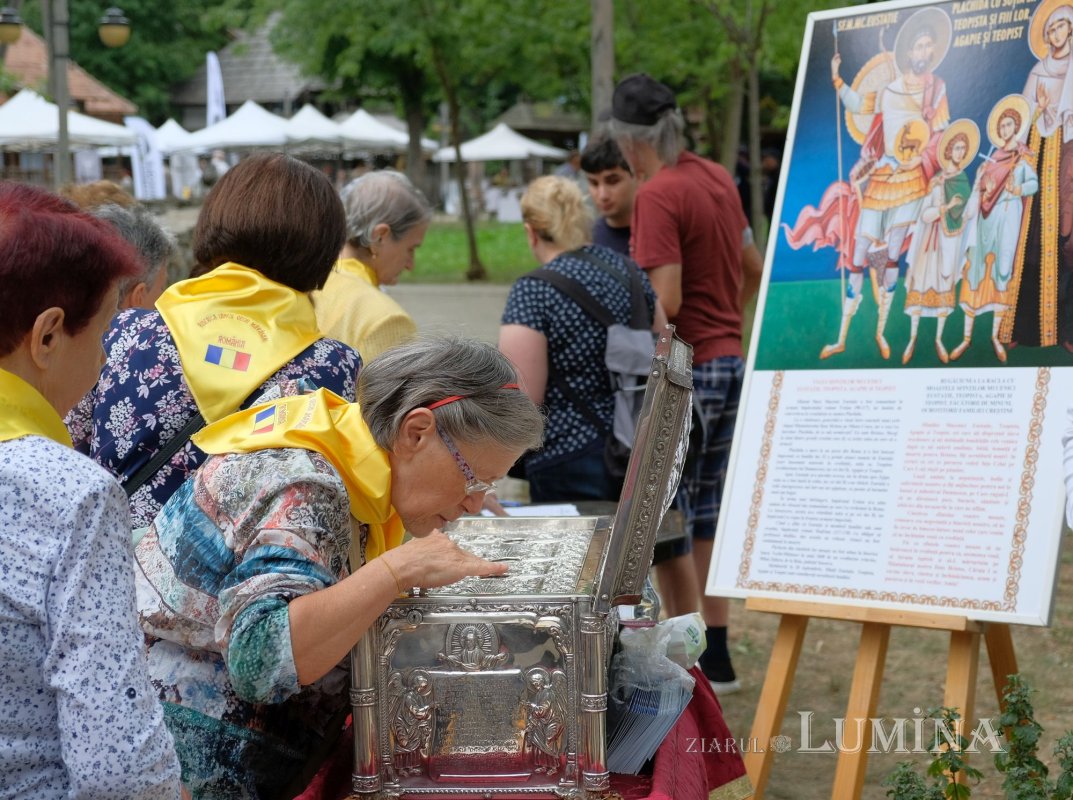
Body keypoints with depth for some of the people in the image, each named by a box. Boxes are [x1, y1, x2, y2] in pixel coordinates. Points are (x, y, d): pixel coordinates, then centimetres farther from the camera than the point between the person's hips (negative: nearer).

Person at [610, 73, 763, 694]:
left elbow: (666, 300, -23)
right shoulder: (718, 178, 9)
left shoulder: (658, 194, -16)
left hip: (685, 370, -8)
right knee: (708, 511, 16)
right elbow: (754, 269, 18)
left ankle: (691, 664, 4)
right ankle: (718, 655, 22)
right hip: (731, 364, 8)